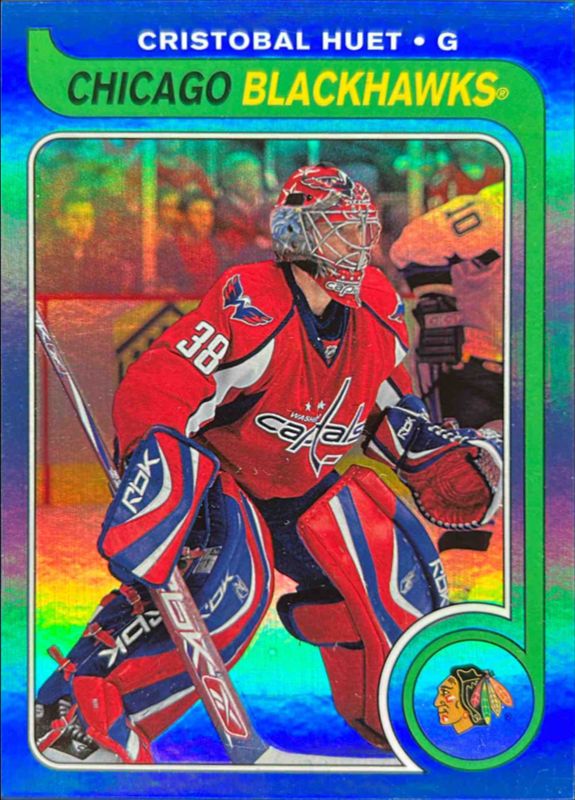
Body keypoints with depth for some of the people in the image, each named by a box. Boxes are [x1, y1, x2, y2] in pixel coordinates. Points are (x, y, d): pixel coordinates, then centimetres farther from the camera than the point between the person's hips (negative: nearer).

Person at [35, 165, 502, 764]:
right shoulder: (250, 309, -27)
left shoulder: (378, 315, -3)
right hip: (224, 482, -7)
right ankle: (76, 708, -25)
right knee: (230, 591, -34)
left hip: (308, 489, 7)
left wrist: (446, 452, 3)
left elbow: (389, 407, 17)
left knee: (408, 579, -2)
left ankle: (379, 713, 29)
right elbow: (149, 404, -32)